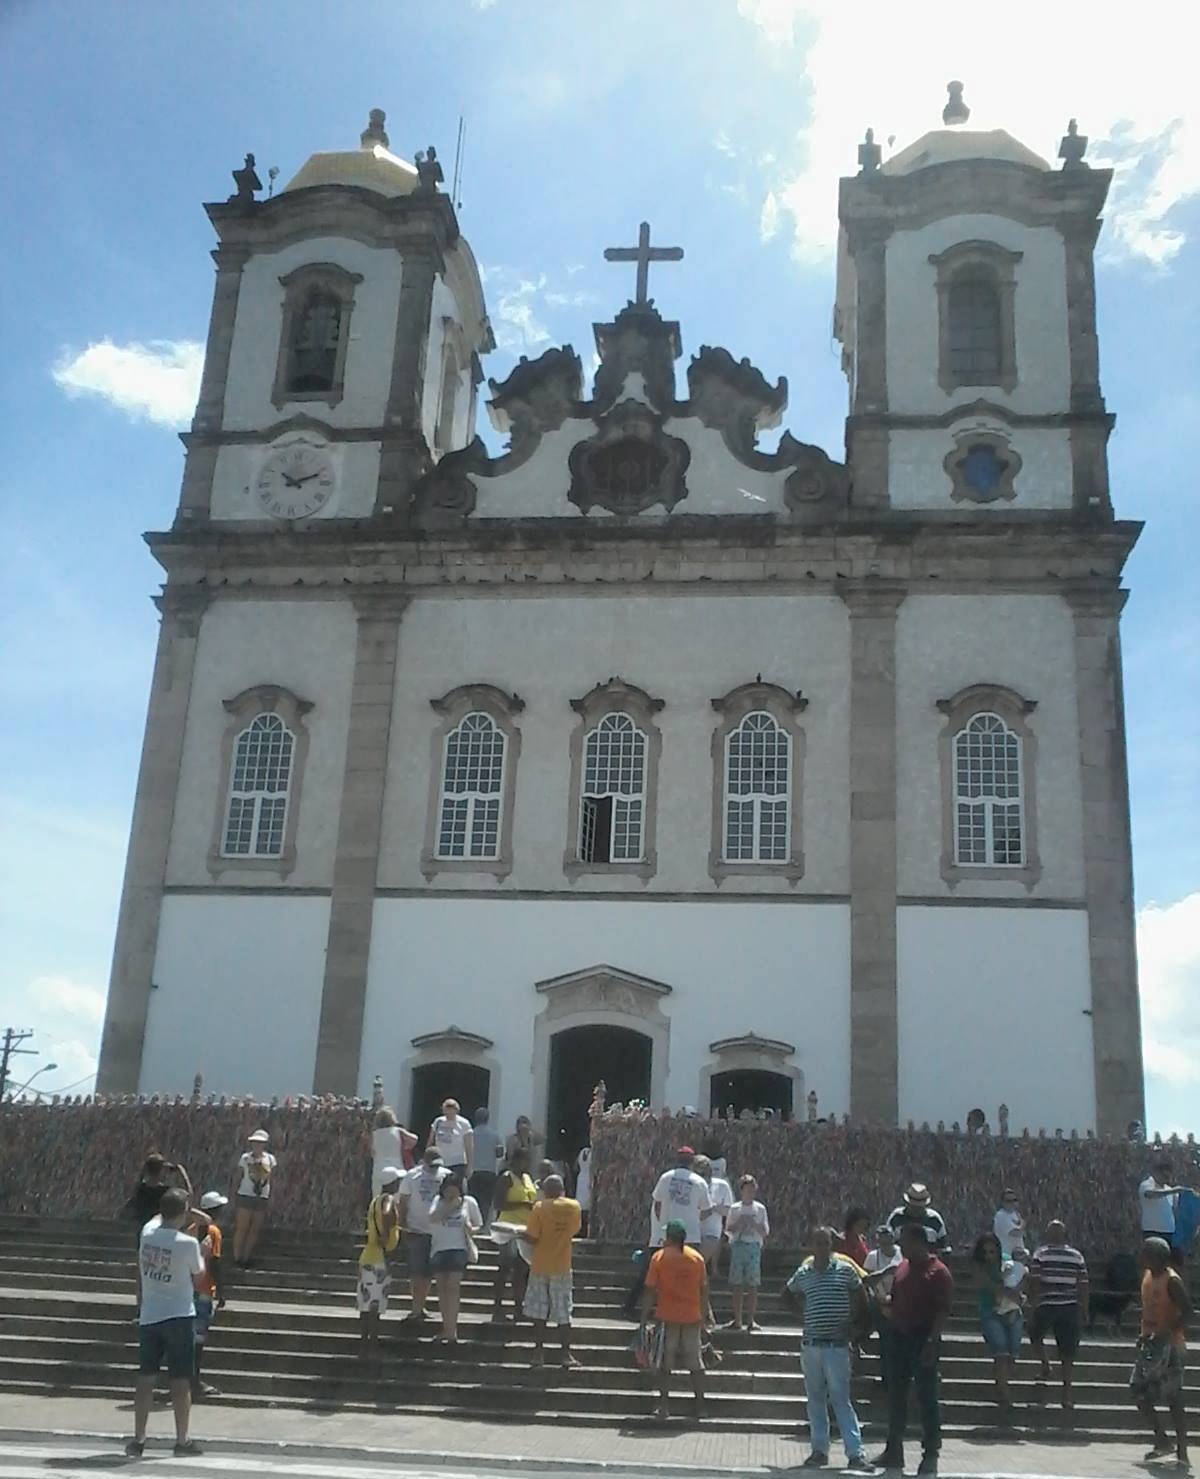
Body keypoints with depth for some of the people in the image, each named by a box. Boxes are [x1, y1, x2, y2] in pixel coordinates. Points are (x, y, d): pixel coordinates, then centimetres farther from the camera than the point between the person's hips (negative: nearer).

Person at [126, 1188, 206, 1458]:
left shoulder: (147, 1232, -3)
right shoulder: (188, 1244, -15)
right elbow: (197, 1280, 0)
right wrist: (203, 1254, 14)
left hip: (149, 1317, 4)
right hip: (179, 1317, -4)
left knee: (145, 1379, 11)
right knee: (180, 1382, 4)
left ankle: (138, 1440, 13)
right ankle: (182, 1441, 9)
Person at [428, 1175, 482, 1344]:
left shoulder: (469, 1202, 6)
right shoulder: (439, 1201, 9)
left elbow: (478, 1225, 13)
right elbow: (432, 1218, -9)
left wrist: (471, 1230, -9)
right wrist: (449, 1206, -14)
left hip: (459, 1249, -3)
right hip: (439, 1249, 3)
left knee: (453, 1286, -14)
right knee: (442, 1287, 6)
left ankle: (452, 1330, -15)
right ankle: (447, 1328, 17)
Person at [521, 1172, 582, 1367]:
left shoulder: (539, 1208, -10)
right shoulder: (574, 1207, -2)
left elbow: (532, 1238, -13)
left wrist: (521, 1233, 7)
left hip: (540, 1267, -2)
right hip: (562, 1267, 2)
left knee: (539, 1312, 7)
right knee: (563, 1313, 7)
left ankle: (539, 1353, 8)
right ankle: (566, 1354, 8)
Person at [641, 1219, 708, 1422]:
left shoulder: (659, 1257, -5)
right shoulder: (697, 1257, 2)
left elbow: (649, 1290, -6)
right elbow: (704, 1289, 6)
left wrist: (644, 1315, 1)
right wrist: (703, 1314, 16)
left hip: (667, 1317, -2)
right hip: (692, 1317, 2)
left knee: (665, 1364, 7)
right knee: (695, 1363, 10)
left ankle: (664, 1407, 6)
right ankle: (700, 1406, 11)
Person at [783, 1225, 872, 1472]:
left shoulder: (845, 1269, -3)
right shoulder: (803, 1273, 5)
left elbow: (861, 1298, 8)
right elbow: (787, 1293, 23)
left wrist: (854, 1325, 0)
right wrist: (802, 1305, 8)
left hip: (837, 1346, -3)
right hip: (810, 1346, 4)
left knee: (841, 1400, -7)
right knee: (815, 1400, 10)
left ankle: (855, 1453, -6)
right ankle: (819, 1450, 18)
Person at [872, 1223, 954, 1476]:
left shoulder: (938, 1272, -10)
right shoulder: (902, 1267, 12)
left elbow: (943, 1310, -15)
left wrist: (931, 1342, -21)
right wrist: (882, 1301, -1)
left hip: (922, 1340, -7)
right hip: (897, 1337, 7)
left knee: (927, 1397, -1)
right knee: (895, 1396, 12)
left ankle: (930, 1455, 7)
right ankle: (894, 1450, 21)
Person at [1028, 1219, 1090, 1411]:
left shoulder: (1040, 1254, -2)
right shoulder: (1077, 1256, 5)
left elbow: (1035, 1283, -7)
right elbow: (1083, 1286, 5)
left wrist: (1034, 1305, 1)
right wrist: (1085, 1312, 12)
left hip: (1046, 1306, -2)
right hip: (1070, 1307, 2)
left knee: (1035, 1337, 24)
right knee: (1068, 1353, 5)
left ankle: (1045, 1363, 3)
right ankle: (1067, 1393, 1)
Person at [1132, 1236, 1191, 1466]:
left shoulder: (1171, 1280, -16)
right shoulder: (1148, 1275, 9)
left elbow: (1187, 1310, -20)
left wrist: (1167, 1332, -26)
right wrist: (1145, 1333, 13)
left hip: (1169, 1344, -8)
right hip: (1149, 1342, 8)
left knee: (1174, 1398, -3)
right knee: (1139, 1391, 4)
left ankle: (1182, 1450, 5)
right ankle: (1162, 1440, 11)